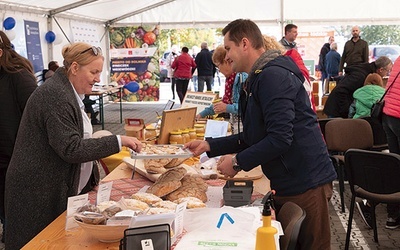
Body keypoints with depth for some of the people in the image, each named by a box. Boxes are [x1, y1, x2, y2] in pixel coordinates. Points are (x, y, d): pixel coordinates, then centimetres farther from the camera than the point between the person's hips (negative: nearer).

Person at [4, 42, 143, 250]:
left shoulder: (67, 92, 11)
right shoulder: (56, 96, -21)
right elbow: (71, 149, -25)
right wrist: (118, 141, -25)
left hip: (54, 188, 9)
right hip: (39, 193, -9)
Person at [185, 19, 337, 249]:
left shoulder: (273, 75, -18)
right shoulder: (259, 78, 15)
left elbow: (280, 138, -25)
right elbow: (255, 136, 18)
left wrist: (238, 163, -15)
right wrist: (210, 145, 11)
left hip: (305, 183, -10)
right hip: (286, 182, 10)